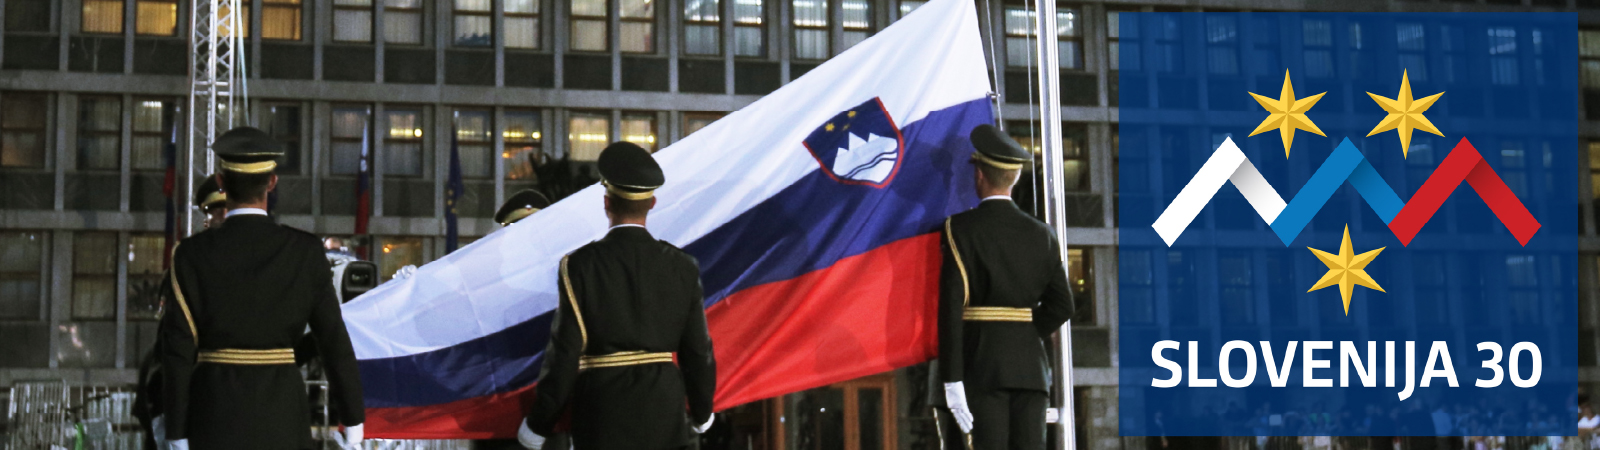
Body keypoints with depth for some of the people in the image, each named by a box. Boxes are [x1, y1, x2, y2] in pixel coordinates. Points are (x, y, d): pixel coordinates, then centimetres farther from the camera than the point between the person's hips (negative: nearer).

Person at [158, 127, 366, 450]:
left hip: (216, 412, 0)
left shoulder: (191, 254, -6)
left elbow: (179, 350, -6)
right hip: (281, 414, 0)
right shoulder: (306, 251, -4)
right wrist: (353, 420, 7)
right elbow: (334, 340, -1)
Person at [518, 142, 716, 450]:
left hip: (601, 425, -3)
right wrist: (701, 413, 21)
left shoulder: (580, 266, -9)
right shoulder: (682, 268, -1)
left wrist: (538, 425, 1)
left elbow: (564, 354, -10)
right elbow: (698, 351, 4)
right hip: (665, 421, 3)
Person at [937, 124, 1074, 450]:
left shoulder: (961, 229, -5)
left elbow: (951, 308, -10)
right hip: (1031, 366, 4)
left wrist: (951, 379, -11)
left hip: (982, 364, -3)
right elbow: (1062, 306, 4)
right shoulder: (1041, 234, 7)